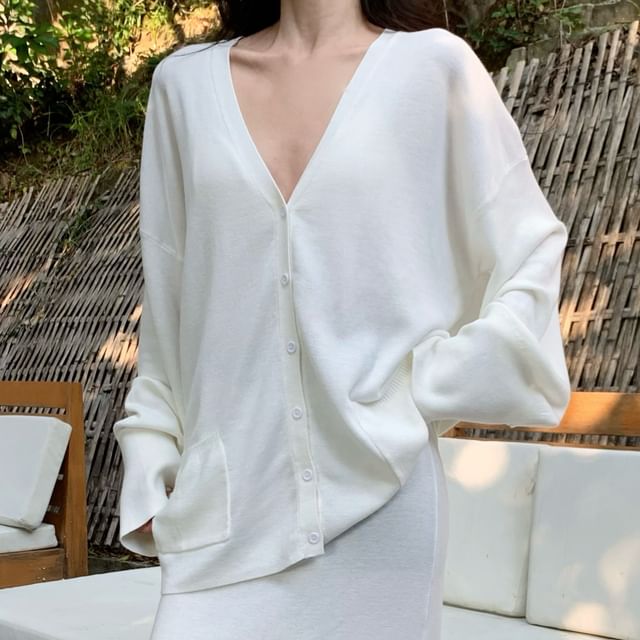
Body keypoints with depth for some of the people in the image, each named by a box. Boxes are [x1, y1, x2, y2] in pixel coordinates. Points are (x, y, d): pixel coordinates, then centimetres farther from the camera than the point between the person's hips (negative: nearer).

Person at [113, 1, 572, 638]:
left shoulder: (435, 66, 0)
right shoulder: (184, 83, 8)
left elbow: (529, 259, 4)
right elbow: (166, 300, 12)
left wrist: (424, 390, -3)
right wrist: (149, 467, 9)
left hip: (380, 497, -1)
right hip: (226, 498, 2)